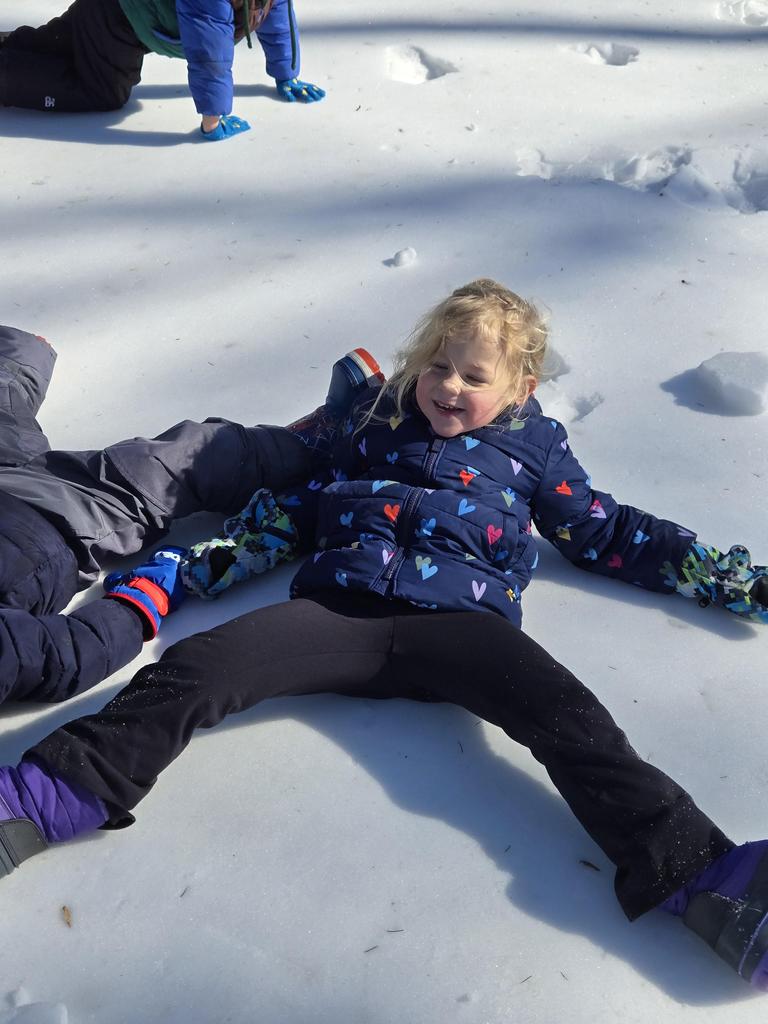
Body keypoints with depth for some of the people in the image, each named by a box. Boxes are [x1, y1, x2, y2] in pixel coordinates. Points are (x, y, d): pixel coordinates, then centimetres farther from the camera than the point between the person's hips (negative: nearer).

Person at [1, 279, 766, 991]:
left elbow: (604, 532, 27)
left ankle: (696, 877, -38)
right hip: (338, 607, 2)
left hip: (459, 622, -1)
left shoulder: (533, 445, 21)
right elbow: (296, 508, 28)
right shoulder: (374, 421, 25)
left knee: (568, 716, -29)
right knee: (196, 668, -20)